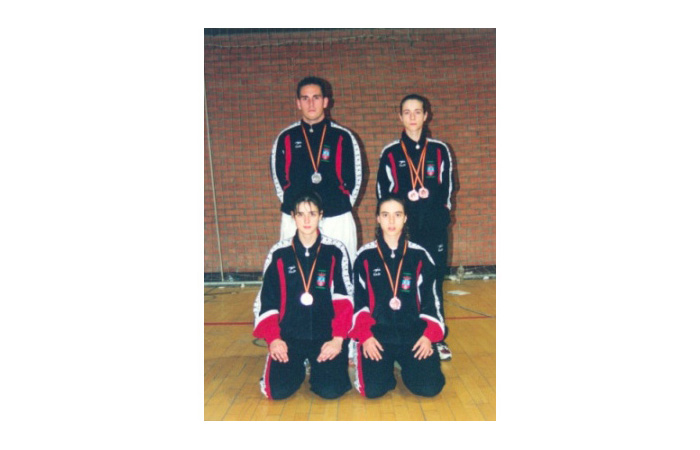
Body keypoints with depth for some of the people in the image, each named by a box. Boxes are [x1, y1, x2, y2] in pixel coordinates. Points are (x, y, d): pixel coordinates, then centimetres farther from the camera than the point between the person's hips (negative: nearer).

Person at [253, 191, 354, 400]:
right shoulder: (278, 253, 1)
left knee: (330, 390, -18)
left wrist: (338, 338, -15)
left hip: (326, 335, -1)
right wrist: (273, 339, -9)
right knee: (278, 390, -16)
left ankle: (317, 367, 17)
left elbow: (344, 299, -5)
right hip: (288, 335, 1)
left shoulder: (336, 251, -2)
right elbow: (266, 301, 2)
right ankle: (299, 367, 18)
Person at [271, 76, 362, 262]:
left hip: (337, 220, -1)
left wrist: (341, 206, 8)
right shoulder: (286, 138, 6)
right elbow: (279, 177, 14)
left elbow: (354, 178, 8)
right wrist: (292, 206, 12)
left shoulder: (343, 137, 2)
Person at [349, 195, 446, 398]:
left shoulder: (420, 256, 3)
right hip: (376, 334, -1)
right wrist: (365, 336, -10)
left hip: (414, 334, 1)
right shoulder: (365, 256, 0)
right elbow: (357, 301, 2)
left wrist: (428, 335, -7)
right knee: (373, 389, -20)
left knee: (429, 387, -16)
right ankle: (386, 366, 15)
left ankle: (406, 365, 18)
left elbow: (431, 301, 5)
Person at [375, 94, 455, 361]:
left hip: (434, 229, 1)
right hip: (402, 229, -1)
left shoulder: (439, 151, 6)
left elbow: (447, 188, 10)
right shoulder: (390, 154, 4)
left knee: (434, 283, 6)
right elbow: (383, 194, 6)